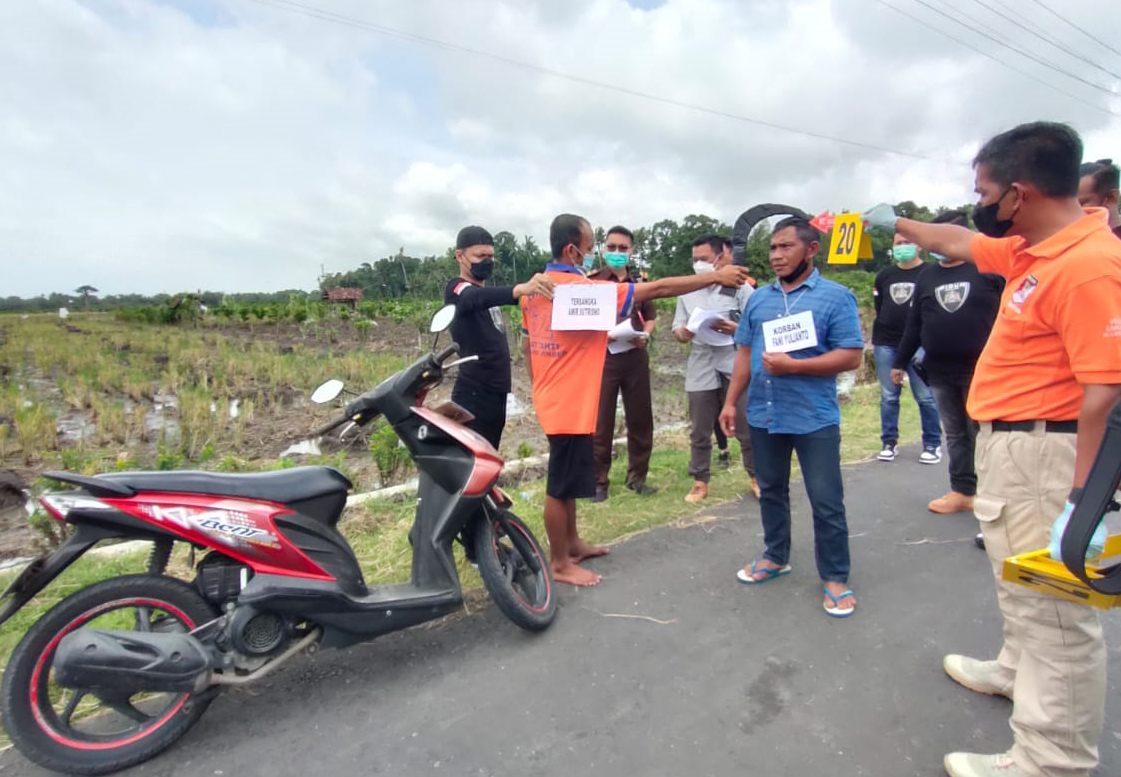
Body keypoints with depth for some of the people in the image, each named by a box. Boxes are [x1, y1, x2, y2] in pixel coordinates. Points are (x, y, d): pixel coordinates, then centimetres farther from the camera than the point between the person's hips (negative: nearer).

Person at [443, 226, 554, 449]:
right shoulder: (457, 289, -10)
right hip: (474, 394, -9)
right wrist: (520, 289, -50)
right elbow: (478, 298, -33)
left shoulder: (486, 291, 18)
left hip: (495, 392, 9)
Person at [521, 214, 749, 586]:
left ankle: (572, 543, 36)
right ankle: (559, 564, 18)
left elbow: (527, 344, 15)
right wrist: (715, 276, -7)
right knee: (561, 485, 3)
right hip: (570, 404, -9)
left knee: (567, 478, 21)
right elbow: (657, 289, -16)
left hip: (553, 399, 9)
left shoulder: (535, 288, 7)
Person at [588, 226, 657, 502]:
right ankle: (598, 482, 11)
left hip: (636, 357, 4)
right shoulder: (592, 281, 1)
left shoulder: (639, 281, 13)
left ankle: (636, 477, 23)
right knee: (600, 422, 0)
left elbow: (650, 316, 17)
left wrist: (646, 334, -4)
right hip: (603, 356, -4)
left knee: (640, 419, 9)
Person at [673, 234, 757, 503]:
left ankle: (756, 476, 24)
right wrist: (683, 333, -14)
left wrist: (737, 329, -21)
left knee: (747, 427, 6)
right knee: (700, 432, 8)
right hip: (700, 371, 3)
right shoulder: (686, 292, 10)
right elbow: (677, 329, 9)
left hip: (735, 368, -2)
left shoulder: (739, 286, 1)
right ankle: (700, 482, 20)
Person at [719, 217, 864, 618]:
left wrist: (793, 366, -21)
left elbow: (851, 356, -12)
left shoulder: (836, 296, -6)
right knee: (771, 491, 18)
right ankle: (775, 557, 36)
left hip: (815, 418, -4)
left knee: (826, 503, 4)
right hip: (763, 415, 5)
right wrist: (731, 401, 7)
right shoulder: (758, 298, 9)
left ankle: (835, 577, 21)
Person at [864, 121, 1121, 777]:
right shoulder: (1033, 249, 7)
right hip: (1007, 442, 10)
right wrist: (896, 223, 38)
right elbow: (960, 243, 26)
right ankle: (1018, 672, 47)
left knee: (1053, 609, 0)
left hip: (1043, 452, -10)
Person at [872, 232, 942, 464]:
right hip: (886, 345, 4)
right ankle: (889, 442, 14)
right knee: (888, 397, 6)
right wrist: (876, 339, 12)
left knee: (926, 397, -1)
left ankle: (932, 444, 11)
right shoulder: (884, 276, 14)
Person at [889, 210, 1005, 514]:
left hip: (981, 369, -4)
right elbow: (914, 324, 15)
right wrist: (900, 362, 15)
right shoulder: (926, 276, 12)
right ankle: (963, 491, 21)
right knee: (955, 433, 11)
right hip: (940, 372, 5)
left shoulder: (988, 269, -2)